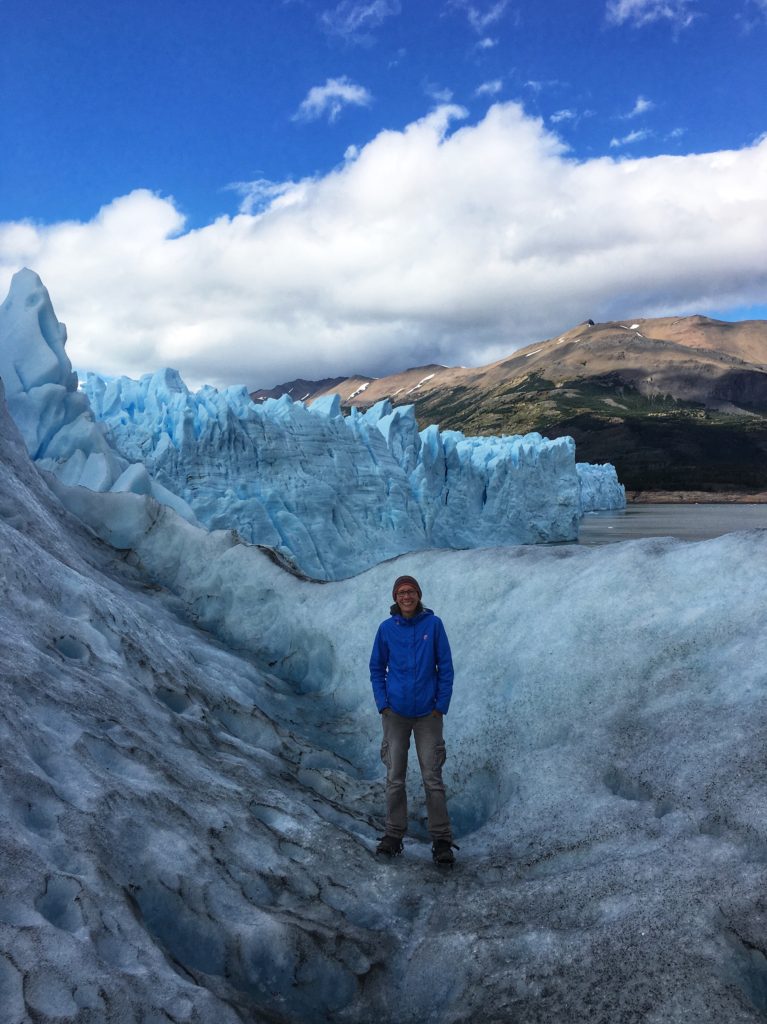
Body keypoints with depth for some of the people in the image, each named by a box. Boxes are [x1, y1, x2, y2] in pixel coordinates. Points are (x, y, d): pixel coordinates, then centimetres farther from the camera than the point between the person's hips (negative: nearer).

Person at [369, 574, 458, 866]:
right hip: (395, 714, 2)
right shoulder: (386, 629, -1)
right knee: (395, 777, 8)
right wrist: (383, 704, -3)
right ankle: (393, 835, 18)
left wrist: (441, 706, -5)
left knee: (433, 778, 0)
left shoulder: (433, 625, -4)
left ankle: (441, 840, 7)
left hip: (427, 714, -1)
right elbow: (377, 669, 7)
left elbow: (446, 668, -1)